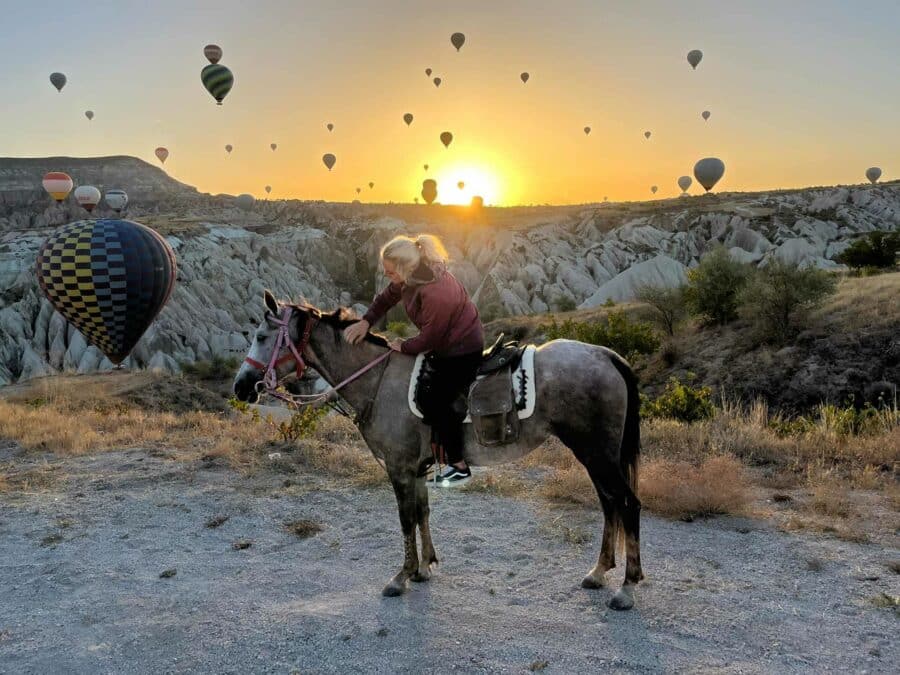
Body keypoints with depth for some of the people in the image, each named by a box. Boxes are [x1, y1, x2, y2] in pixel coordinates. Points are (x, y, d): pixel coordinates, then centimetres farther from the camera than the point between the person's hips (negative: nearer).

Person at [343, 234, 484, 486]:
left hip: (462, 349, -10)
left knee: (436, 403, -7)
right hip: (443, 341, 10)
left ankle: (459, 468, 6)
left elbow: (429, 338, -27)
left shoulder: (436, 294, -37)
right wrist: (366, 322, -5)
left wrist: (403, 346, -10)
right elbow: (386, 298, 8)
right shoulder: (410, 276, -9)